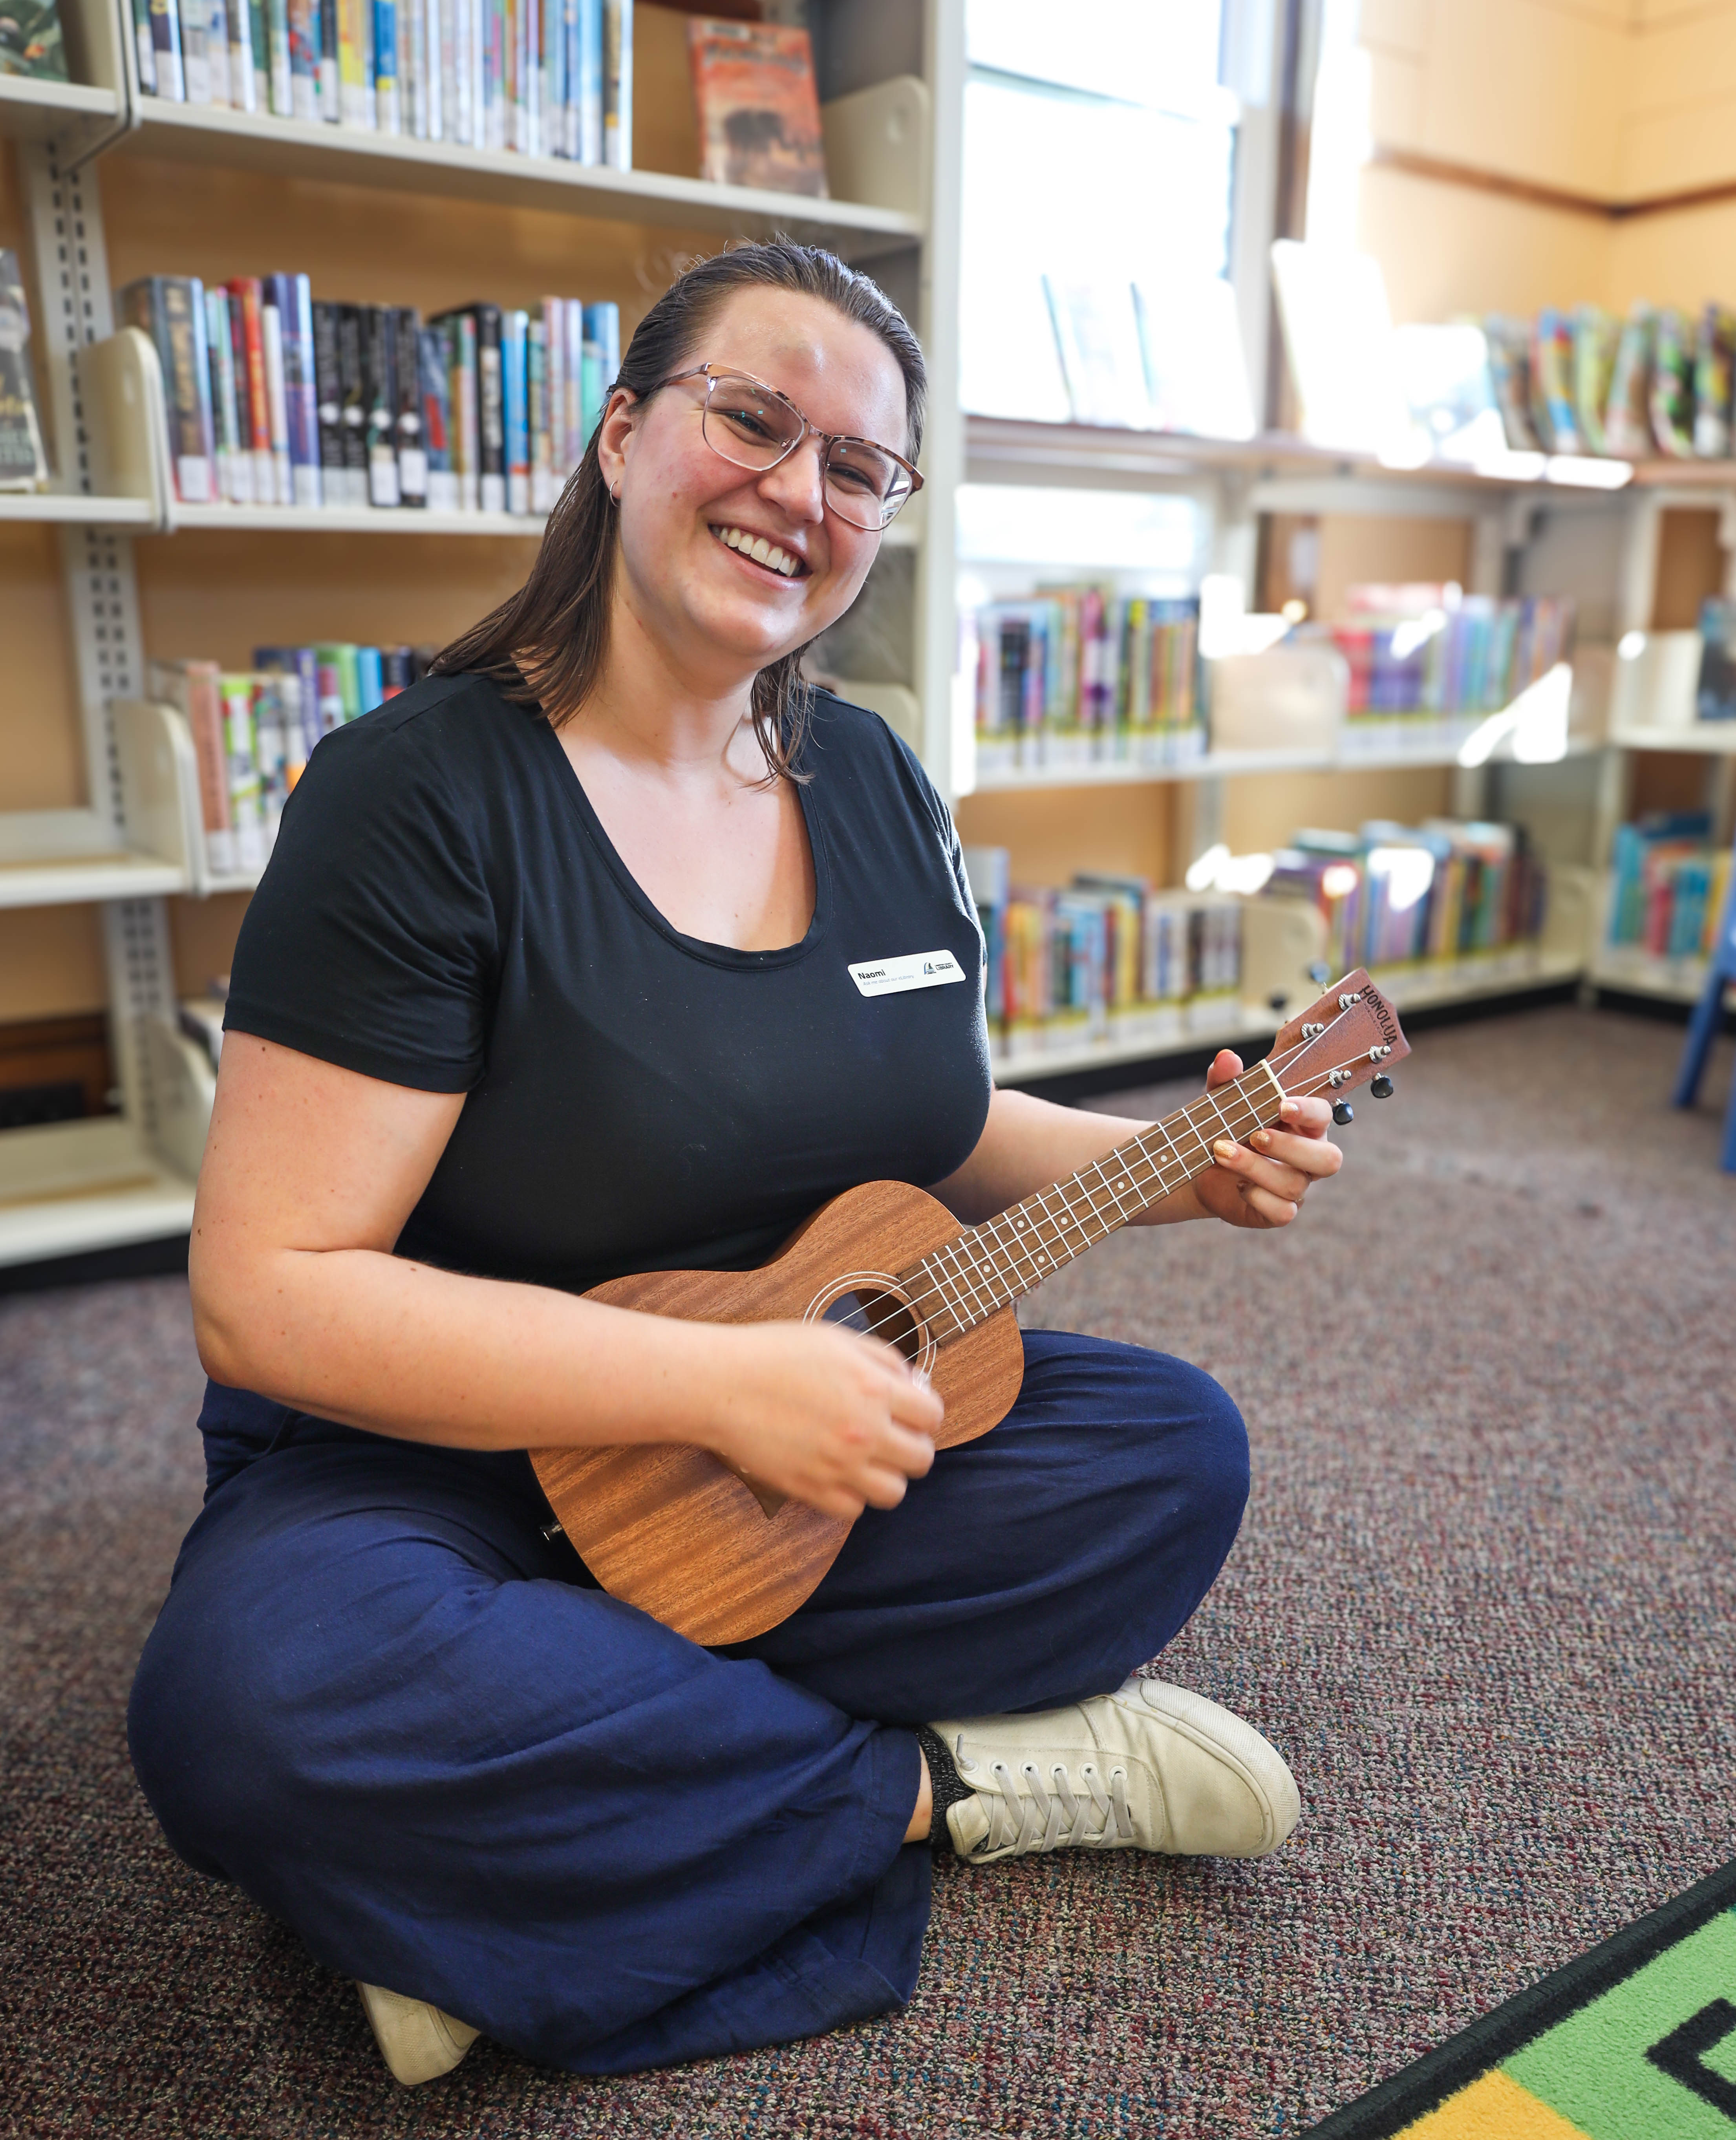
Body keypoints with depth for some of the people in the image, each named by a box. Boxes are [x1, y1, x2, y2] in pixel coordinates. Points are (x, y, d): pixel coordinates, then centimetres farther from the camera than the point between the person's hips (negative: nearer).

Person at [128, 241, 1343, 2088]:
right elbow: (264, 1290, -21)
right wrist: (724, 1384, -26)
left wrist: (1176, 1171, -3)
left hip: (812, 1423, 6)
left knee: (1175, 1451, -12)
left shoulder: (870, 782, 4)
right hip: (435, 1449, -5)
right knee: (257, 1701, -34)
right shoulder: (422, 793, -17)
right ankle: (946, 1782, -14)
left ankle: (515, 1879, -15)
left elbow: (923, 1128, 14)